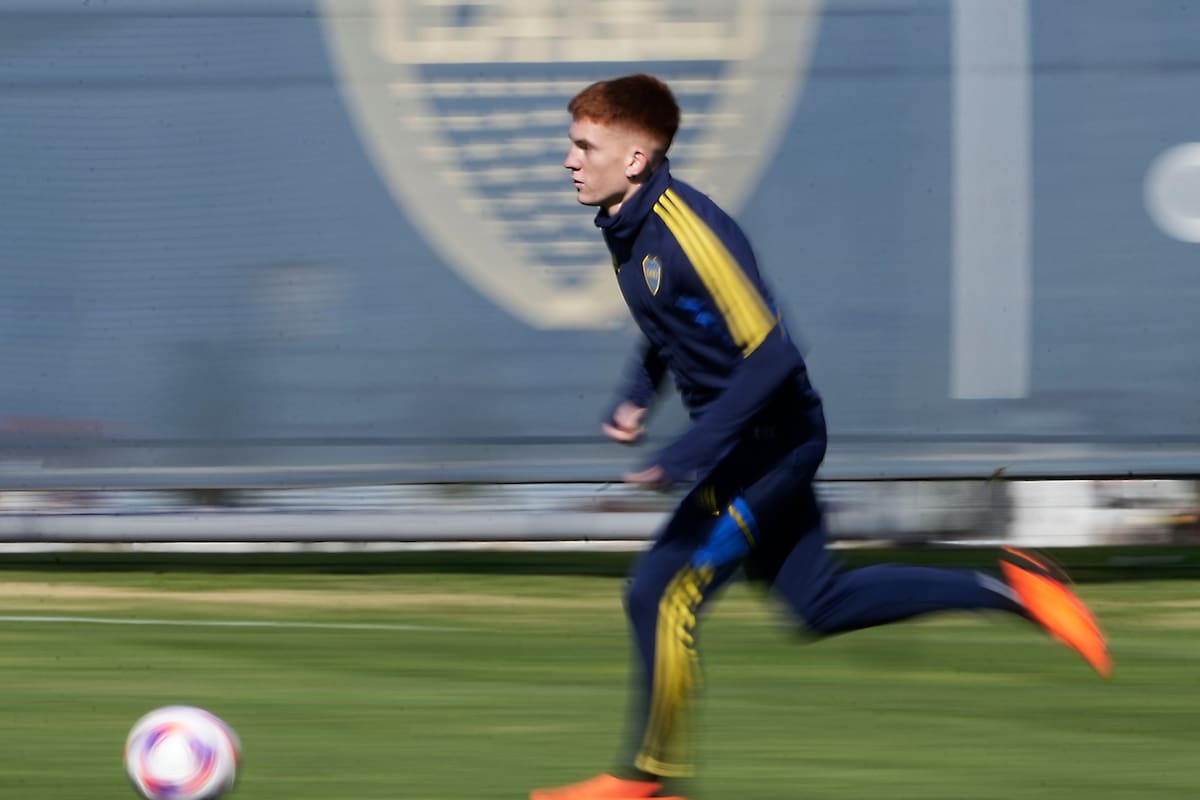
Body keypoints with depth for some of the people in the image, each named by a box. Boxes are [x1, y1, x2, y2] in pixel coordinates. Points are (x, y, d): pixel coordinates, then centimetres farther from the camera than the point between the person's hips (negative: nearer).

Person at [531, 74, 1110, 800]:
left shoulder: (689, 231, -25)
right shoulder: (628, 227, 4)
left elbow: (769, 353, -28)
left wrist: (688, 455, -29)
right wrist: (637, 397, 6)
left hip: (771, 434, -10)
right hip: (751, 441, 10)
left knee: (661, 592, -10)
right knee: (821, 604, 15)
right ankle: (1005, 590, 21)